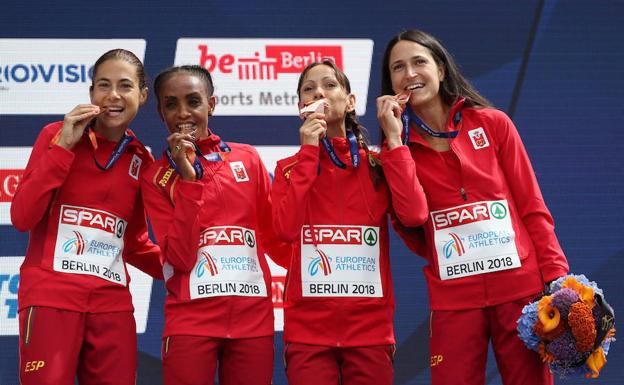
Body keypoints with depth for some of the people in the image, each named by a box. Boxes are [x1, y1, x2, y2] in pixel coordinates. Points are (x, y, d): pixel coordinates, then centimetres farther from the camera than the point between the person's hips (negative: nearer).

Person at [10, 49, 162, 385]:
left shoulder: (141, 161, 11)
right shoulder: (57, 135, 1)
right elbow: (22, 218, -7)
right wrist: (63, 147, -11)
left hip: (113, 304, 4)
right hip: (51, 298, -4)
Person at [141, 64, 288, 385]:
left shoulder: (247, 158, 7)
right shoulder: (156, 177, 3)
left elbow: (275, 235, 13)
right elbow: (180, 258, -9)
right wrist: (188, 179, -12)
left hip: (254, 318, 2)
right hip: (190, 320, -2)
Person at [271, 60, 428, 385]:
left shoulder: (378, 163, 8)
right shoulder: (291, 167, 7)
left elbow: (414, 214, -10)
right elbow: (286, 228, -11)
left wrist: (393, 139, -7)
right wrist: (309, 152, -9)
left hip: (371, 327, 1)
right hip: (309, 328, -1)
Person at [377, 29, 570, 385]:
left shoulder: (492, 123, 5)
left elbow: (532, 207, 4)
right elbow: (413, 234, -7)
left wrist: (557, 278, -6)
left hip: (521, 287, -1)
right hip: (452, 298, 1)